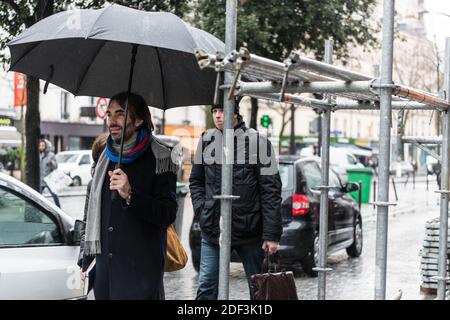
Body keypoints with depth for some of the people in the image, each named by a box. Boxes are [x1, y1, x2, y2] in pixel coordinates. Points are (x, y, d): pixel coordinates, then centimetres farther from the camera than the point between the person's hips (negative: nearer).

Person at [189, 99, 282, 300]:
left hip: (250, 232, -3)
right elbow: (196, 181, 17)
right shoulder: (206, 141, 5)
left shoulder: (257, 142, -8)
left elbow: (271, 191, -8)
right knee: (206, 286, 3)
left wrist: (272, 235, -12)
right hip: (212, 230, 3)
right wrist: (201, 209, 0)